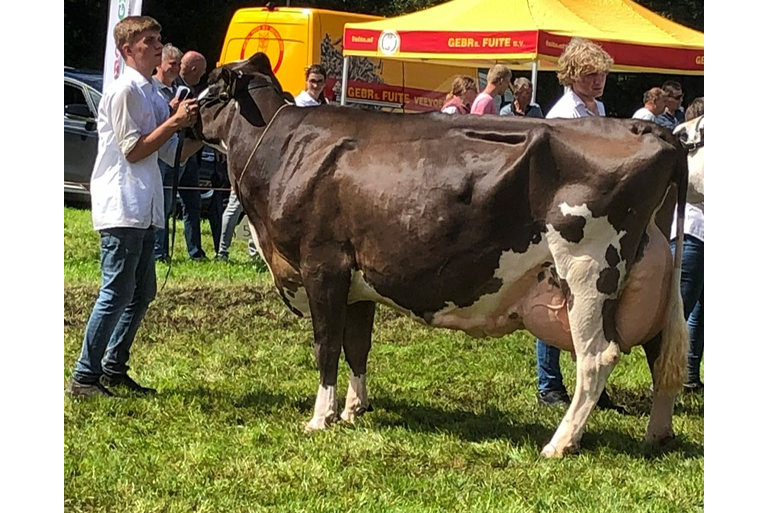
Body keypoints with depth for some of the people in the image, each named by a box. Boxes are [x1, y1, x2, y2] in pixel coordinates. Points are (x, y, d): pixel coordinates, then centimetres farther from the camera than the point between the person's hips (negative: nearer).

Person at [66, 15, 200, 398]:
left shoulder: (151, 94, 15)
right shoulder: (124, 90, -11)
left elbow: (174, 154, 16)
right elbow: (132, 151, -15)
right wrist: (174, 122, -14)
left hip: (145, 209, 9)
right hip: (121, 207, -9)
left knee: (142, 292, 12)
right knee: (117, 293, -9)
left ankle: (113, 369, 21)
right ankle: (84, 378, -3)